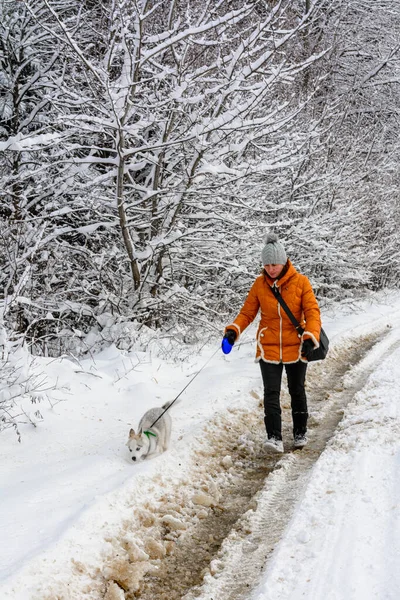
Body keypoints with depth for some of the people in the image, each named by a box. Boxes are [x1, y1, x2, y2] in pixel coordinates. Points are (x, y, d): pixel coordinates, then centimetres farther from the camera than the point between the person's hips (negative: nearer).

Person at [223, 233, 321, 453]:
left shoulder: (300, 282, -8)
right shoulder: (260, 284, -1)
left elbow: (312, 311, -9)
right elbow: (247, 311, 1)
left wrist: (310, 337, -24)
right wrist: (234, 330, -16)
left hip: (296, 347, -1)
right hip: (268, 348, 1)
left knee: (297, 392, 13)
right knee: (271, 393, -9)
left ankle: (300, 433, 30)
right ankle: (274, 438, -10)